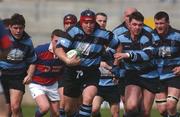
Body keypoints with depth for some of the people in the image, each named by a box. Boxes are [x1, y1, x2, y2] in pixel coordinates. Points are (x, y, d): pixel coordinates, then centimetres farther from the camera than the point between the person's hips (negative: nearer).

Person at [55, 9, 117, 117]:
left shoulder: (103, 35, -9)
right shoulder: (74, 31, -11)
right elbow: (59, 49, -15)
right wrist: (68, 61, -32)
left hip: (91, 74, -2)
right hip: (72, 72, 2)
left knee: (88, 99, -29)